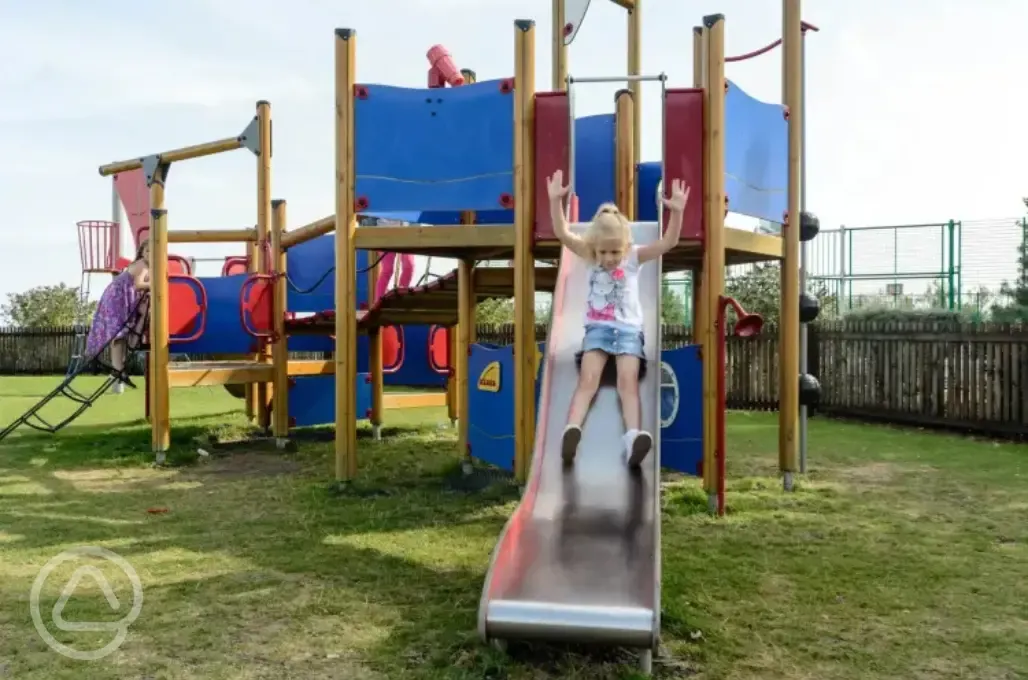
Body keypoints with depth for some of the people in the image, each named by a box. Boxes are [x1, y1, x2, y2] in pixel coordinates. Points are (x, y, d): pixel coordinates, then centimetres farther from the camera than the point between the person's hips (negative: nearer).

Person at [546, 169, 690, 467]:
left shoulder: (635, 256, 4)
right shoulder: (590, 255, 6)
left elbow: (669, 242, -8)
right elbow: (562, 234, -5)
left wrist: (677, 212, -24)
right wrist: (555, 200, -18)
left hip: (628, 329, 0)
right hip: (598, 328, 1)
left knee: (628, 382, -21)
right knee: (588, 380, -21)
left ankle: (633, 437, -42)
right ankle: (571, 430, -43)